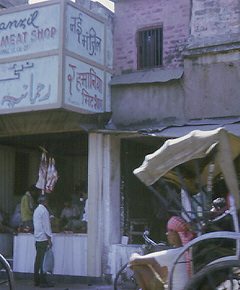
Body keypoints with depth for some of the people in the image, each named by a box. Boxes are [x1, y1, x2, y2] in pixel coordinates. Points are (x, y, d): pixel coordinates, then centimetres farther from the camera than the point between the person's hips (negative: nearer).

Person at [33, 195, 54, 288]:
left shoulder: (36, 210, 16)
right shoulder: (44, 211, -12)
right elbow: (46, 226, -15)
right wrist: (49, 239, -13)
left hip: (37, 238, 9)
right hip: (44, 238, -9)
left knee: (38, 259, 12)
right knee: (43, 260, -7)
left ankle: (36, 280, 16)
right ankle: (43, 282, -6)